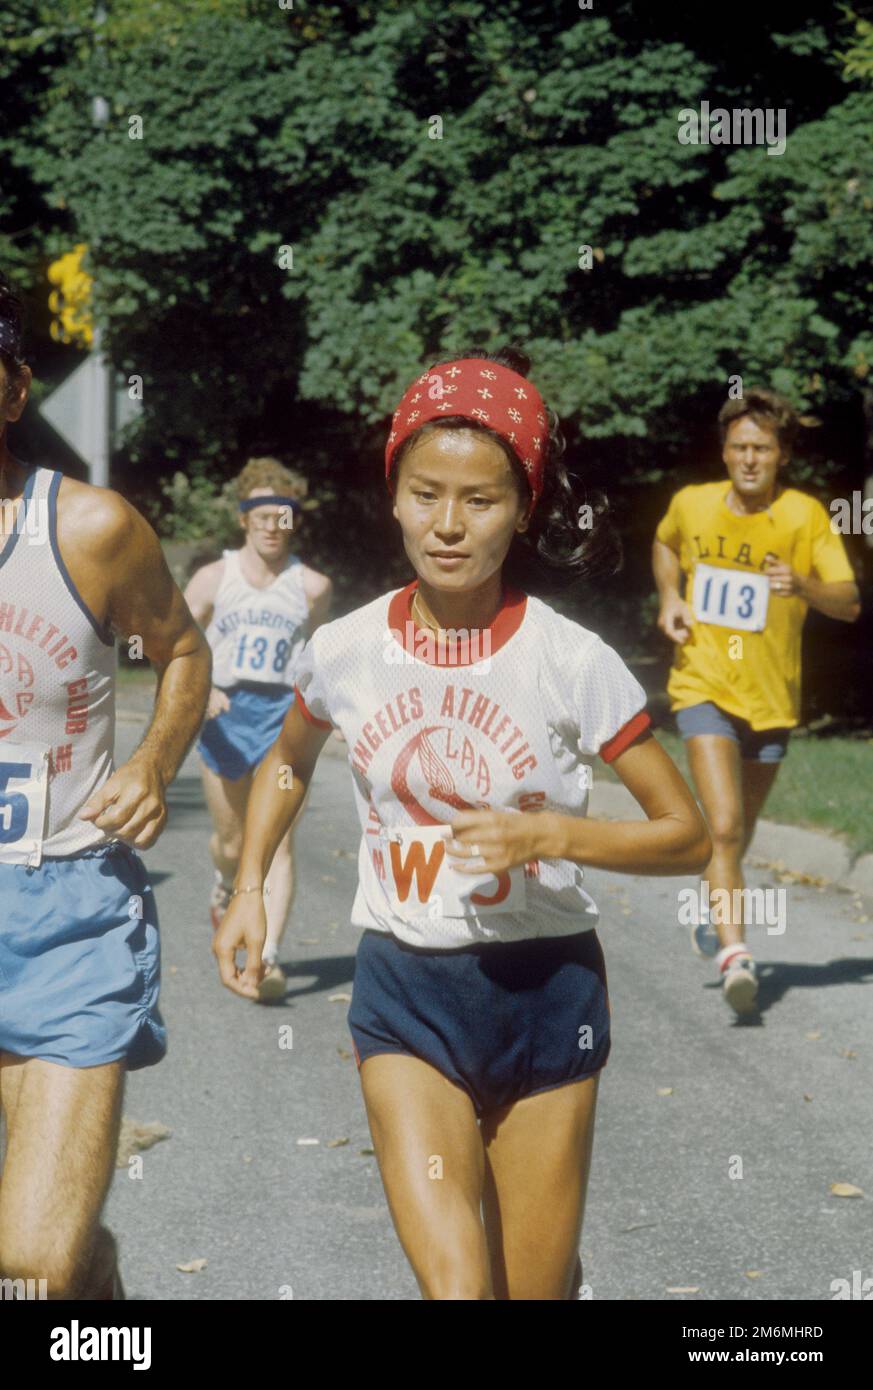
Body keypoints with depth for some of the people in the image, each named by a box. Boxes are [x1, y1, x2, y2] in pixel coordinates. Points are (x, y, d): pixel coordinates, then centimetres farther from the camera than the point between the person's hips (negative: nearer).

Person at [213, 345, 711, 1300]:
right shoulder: (345, 651, -4)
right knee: (455, 1285, -16)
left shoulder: (572, 663, -12)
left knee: (535, 1289, 10)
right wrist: (249, 889, 7)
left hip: (544, 985, -1)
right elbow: (288, 761, 19)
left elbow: (688, 836, -7)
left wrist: (552, 833, -21)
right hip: (404, 991, 1)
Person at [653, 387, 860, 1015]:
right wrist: (670, 597, 3)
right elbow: (665, 544, 21)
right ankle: (735, 953, -24)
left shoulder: (806, 515, -9)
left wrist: (802, 586, -33)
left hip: (771, 697, 1)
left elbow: (849, 603, -13)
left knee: (740, 829, 18)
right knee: (724, 825, -19)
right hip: (705, 686, -1)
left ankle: (712, 906, 47)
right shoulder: (691, 504, -3)